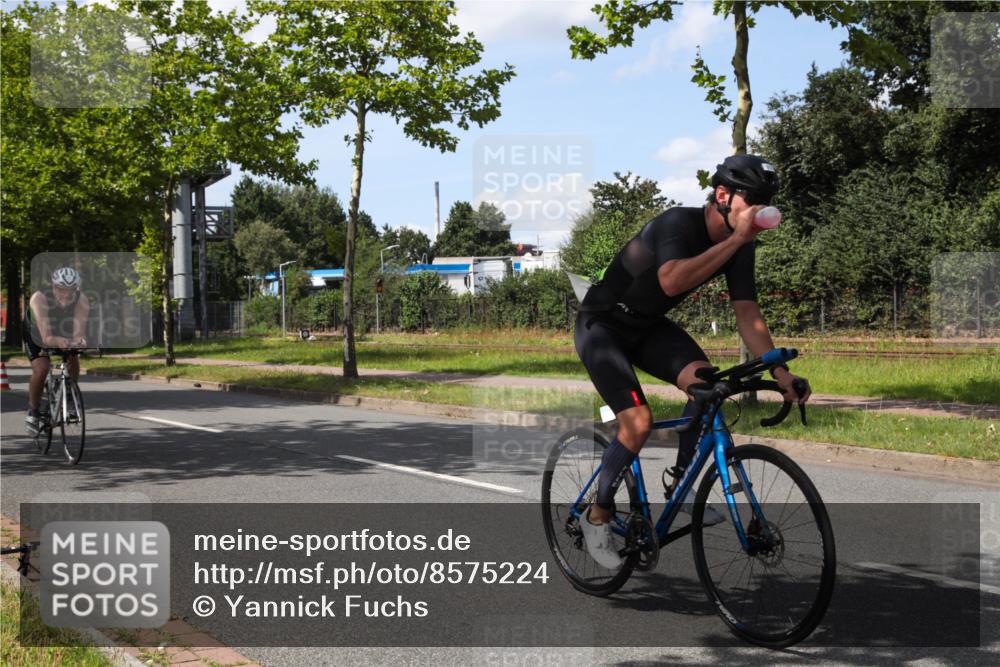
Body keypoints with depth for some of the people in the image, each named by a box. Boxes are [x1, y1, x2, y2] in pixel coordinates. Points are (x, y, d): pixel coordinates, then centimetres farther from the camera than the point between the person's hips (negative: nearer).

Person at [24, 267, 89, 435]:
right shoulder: (39, 298, -40)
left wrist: (79, 340, -65)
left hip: (64, 333, 3)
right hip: (36, 333, -3)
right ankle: (33, 412, 0)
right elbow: (46, 337, -48)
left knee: (74, 363, -17)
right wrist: (58, 341, -69)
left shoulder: (81, 300, -34)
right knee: (41, 369, -23)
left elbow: (79, 332, -42)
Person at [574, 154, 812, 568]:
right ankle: (597, 516, 0)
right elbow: (671, 281, -46)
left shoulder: (740, 245, -6)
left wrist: (780, 371, -18)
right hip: (602, 325, -6)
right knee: (638, 421, -21)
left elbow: (747, 313, -7)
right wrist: (737, 239, -44)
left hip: (648, 326, 7)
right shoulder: (678, 223, -28)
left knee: (706, 382, -21)